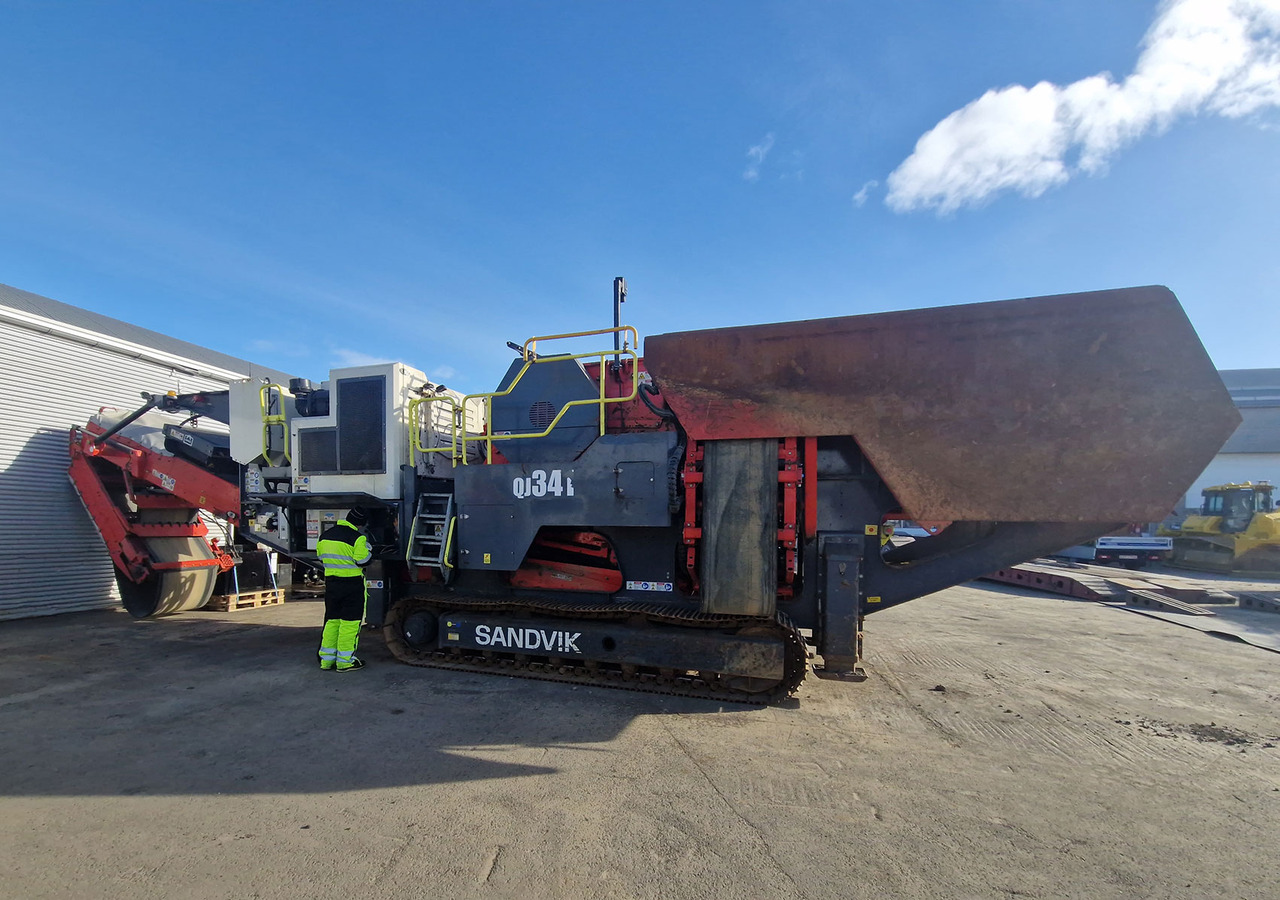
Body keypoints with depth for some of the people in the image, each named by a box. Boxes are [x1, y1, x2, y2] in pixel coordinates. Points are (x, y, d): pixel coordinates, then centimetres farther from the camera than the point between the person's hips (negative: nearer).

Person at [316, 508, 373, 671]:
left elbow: (322, 557, 16)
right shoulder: (357, 538, -16)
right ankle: (345, 661, 7)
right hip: (352, 584, -7)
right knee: (350, 622, 2)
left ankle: (326, 659, 22)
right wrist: (368, 547, 1)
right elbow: (364, 561, -17)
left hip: (331, 583, 7)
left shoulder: (325, 535, 8)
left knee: (332, 620, 17)